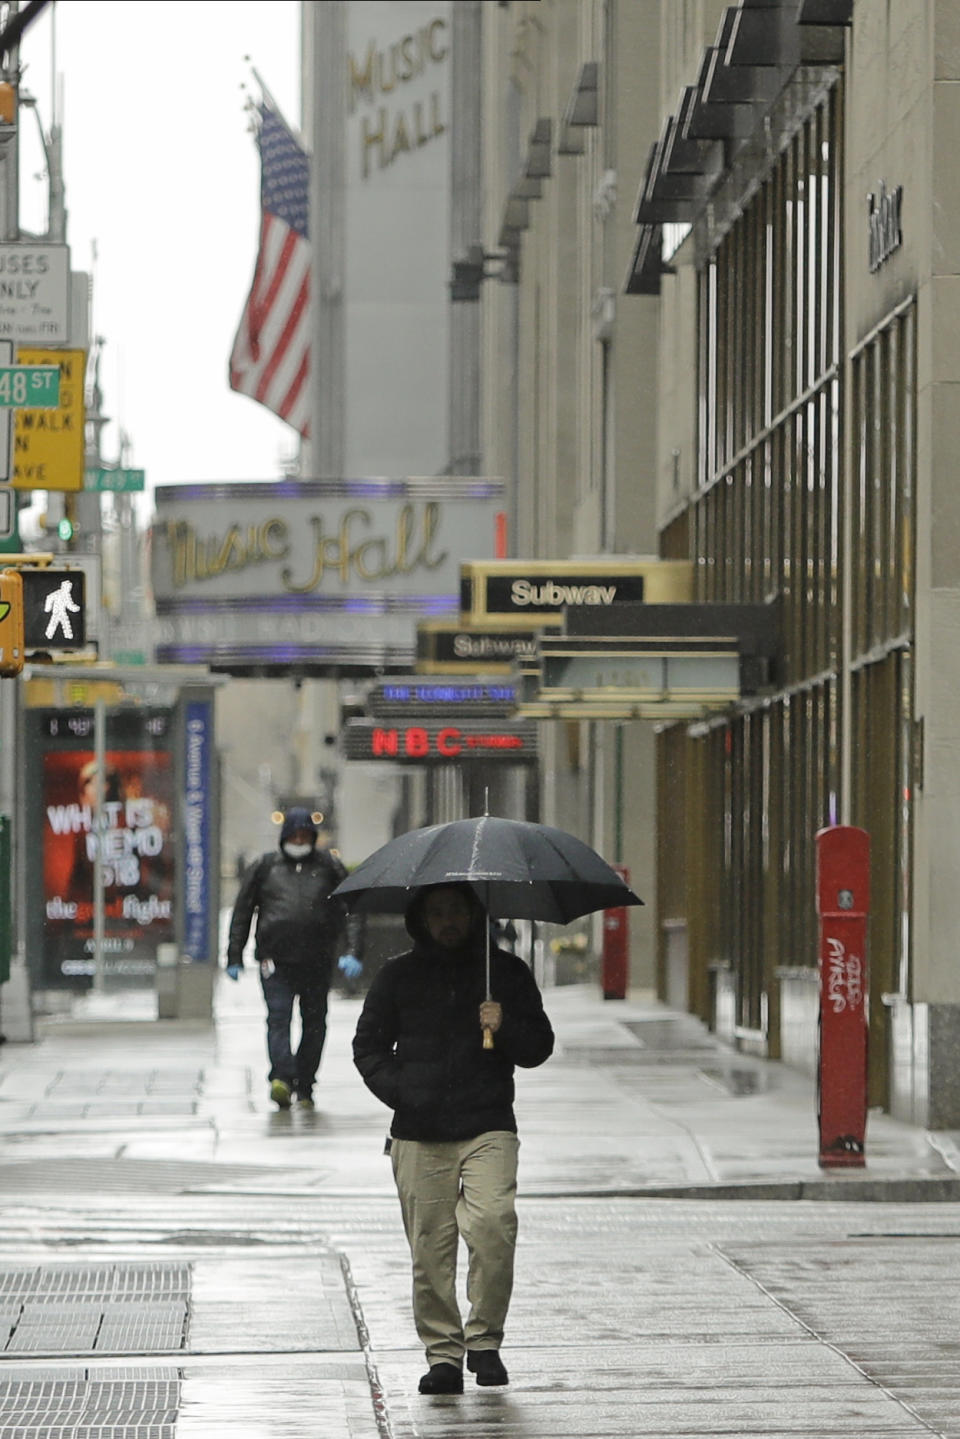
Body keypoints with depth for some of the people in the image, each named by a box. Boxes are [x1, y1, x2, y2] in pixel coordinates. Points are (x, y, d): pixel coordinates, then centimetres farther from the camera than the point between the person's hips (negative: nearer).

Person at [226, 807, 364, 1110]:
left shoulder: (329, 867, 13)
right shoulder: (265, 868, 13)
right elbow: (242, 912, 17)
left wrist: (353, 952, -6)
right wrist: (234, 957, 11)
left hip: (318, 960, 1)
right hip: (275, 957, -1)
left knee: (314, 1023, 3)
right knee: (278, 1017, -13)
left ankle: (304, 1087, 10)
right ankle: (282, 1077, -26)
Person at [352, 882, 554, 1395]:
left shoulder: (507, 972, 9)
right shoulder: (398, 976, 10)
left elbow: (539, 1048, 11)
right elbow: (368, 1045, 15)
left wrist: (506, 1028, -10)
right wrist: (397, 1090, -2)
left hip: (488, 1129, -1)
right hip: (420, 1137, 1)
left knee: (492, 1221, -21)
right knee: (430, 1247, -1)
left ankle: (485, 1337, -7)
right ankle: (443, 1352, 9)